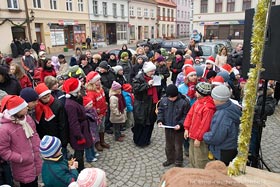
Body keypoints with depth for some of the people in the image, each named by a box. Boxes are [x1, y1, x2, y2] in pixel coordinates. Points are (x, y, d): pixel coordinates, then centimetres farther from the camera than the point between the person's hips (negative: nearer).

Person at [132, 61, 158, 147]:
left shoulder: (153, 78, 12)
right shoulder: (138, 78, -11)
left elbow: (156, 91, 23)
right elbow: (136, 88, -26)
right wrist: (147, 84, -25)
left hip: (151, 105, 7)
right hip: (141, 106, -7)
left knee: (150, 122, 13)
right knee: (141, 124, 0)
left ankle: (146, 139, 32)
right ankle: (138, 140, 19)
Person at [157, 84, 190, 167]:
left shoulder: (184, 102, -21)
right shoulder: (164, 100, -9)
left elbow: (186, 116, -13)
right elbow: (160, 111, 4)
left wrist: (180, 124, -23)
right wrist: (159, 120, -9)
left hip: (178, 129, -4)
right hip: (167, 127, 4)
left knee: (178, 146, 14)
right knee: (168, 145, 22)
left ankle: (178, 162, 36)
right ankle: (170, 159, 45)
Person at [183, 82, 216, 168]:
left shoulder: (208, 107, -24)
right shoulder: (198, 101, 5)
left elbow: (204, 124, -24)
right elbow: (190, 114, 10)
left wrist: (198, 138, -19)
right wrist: (186, 128, 7)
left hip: (200, 138, -9)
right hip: (193, 135, 9)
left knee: (199, 162, 4)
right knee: (192, 158, 24)